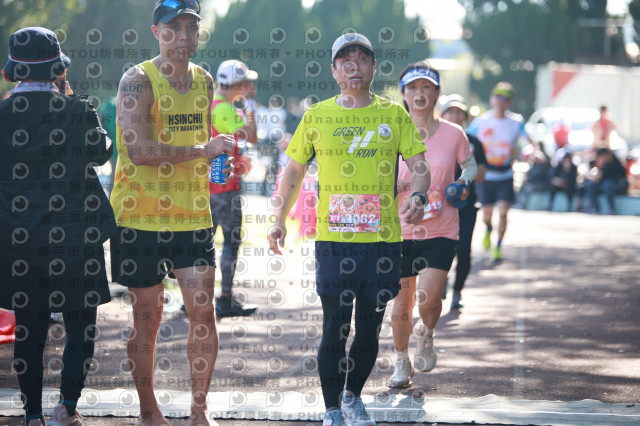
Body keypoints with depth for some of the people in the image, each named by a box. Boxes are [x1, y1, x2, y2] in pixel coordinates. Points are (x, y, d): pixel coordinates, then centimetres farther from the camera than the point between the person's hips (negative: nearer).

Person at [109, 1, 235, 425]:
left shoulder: (205, 81, 10)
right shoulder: (138, 81, -10)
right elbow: (139, 150, -21)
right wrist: (204, 150, -18)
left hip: (193, 216, 5)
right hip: (142, 217, -5)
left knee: (203, 312, -2)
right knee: (148, 317, 3)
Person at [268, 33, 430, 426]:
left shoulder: (394, 114, 5)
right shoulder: (317, 116, 5)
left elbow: (419, 165, 3)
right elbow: (295, 170, 12)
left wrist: (417, 196, -18)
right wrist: (280, 219, 3)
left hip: (382, 239, 1)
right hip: (333, 239, -1)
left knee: (369, 330, 7)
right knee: (335, 329, -4)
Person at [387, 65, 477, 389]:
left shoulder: (453, 134, -1)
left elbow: (469, 163, 16)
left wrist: (464, 181, -5)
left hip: (441, 232, -1)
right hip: (401, 231, 1)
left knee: (428, 298, -17)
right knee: (401, 306, 5)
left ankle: (426, 335, 19)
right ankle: (402, 362, 30)